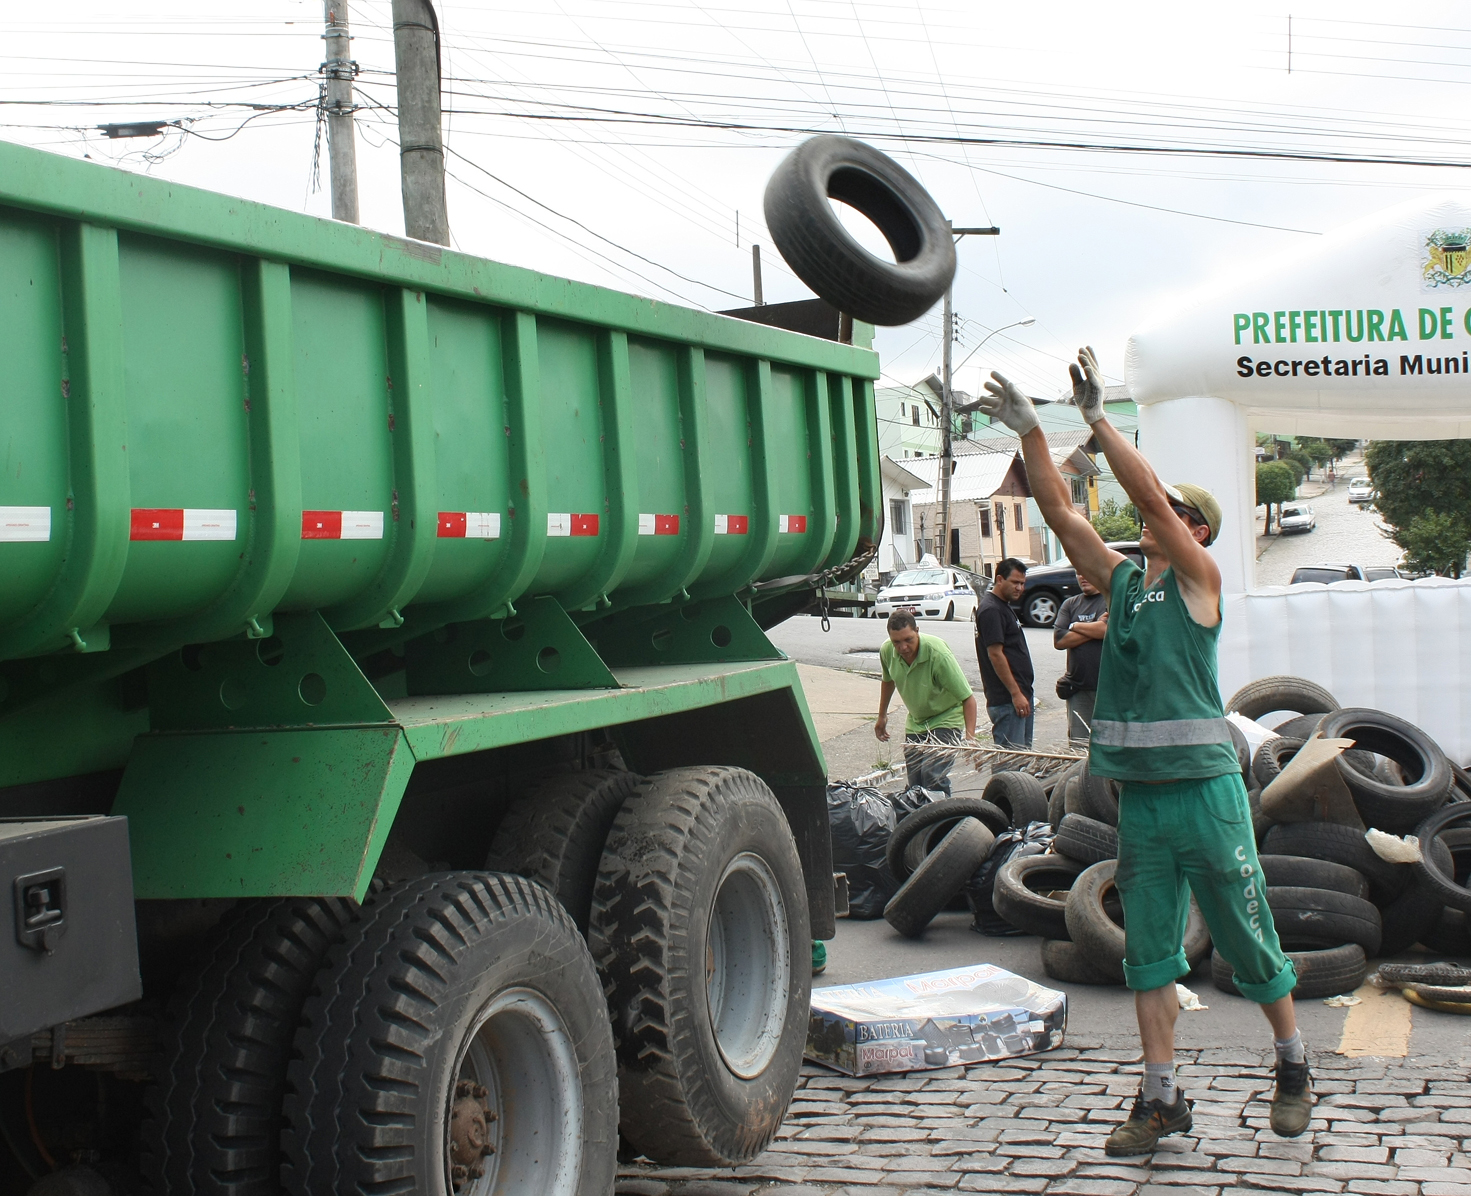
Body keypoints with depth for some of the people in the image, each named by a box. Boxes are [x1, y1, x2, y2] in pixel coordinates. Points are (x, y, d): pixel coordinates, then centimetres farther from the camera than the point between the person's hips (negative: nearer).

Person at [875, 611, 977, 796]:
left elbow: (968, 698, -28)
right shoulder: (887, 651, -14)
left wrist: (970, 737, -37)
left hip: (945, 720, -6)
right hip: (915, 723, 6)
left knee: (933, 777, -23)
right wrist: (882, 716, 20)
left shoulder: (938, 654, -31)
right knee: (915, 785, 7)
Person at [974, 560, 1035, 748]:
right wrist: (1016, 693, -20)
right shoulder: (991, 609, -14)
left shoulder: (1004, 606, 18)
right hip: (1006, 700, -10)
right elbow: (995, 654, -20)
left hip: (1019, 695, 10)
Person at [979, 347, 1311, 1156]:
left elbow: (1148, 494, -16)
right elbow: (1059, 512, 6)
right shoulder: (1121, 580, 11)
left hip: (1204, 790, -5)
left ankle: (1292, 1067, 24)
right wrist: (1030, 432, -2)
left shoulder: (1198, 578, -4)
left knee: (1246, 938, 6)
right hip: (1138, 793, 5)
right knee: (1148, 949, 5)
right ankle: (1161, 1097, 10)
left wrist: (1098, 418, -16)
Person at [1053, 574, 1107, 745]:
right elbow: (1059, 640, 2)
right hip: (1078, 688, 4)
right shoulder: (1070, 604, 13)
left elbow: (1109, 629, -18)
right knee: (1078, 743, 4)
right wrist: (1094, 630, -6)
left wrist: (1075, 626, -3)